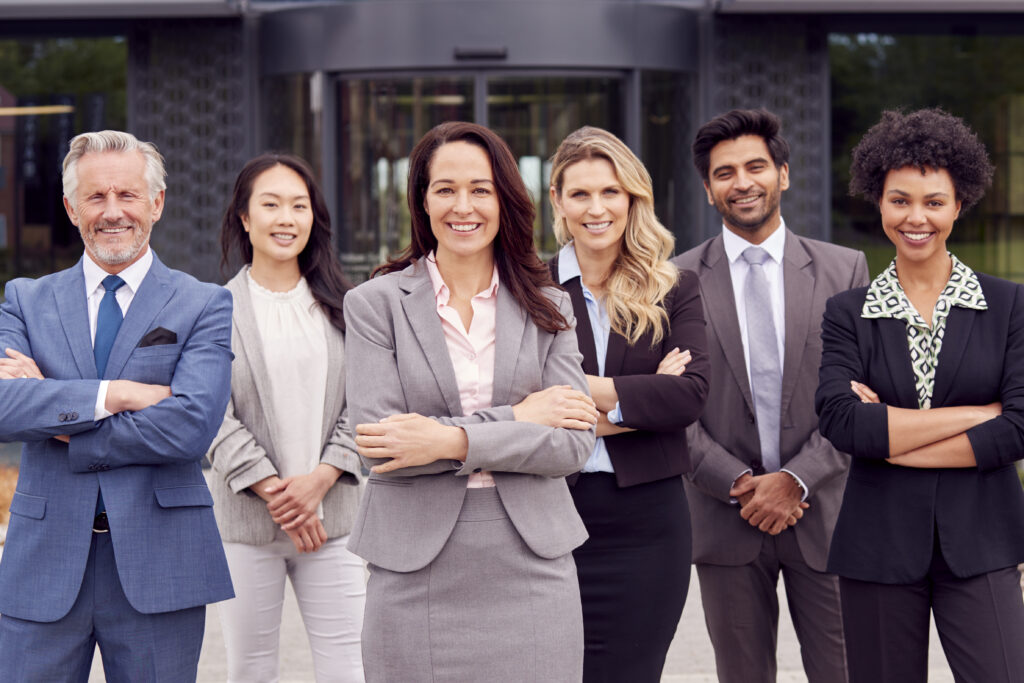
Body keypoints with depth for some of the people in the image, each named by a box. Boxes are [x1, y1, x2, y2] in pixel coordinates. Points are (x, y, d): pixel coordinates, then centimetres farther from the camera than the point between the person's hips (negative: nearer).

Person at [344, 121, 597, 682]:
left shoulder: (547, 308, 9)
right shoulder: (374, 304, 2)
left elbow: (573, 444, -2)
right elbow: (378, 441, -10)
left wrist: (453, 440, -14)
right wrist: (516, 419, -10)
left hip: (532, 571, 2)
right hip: (416, 582, -2)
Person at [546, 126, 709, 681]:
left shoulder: (675, 290, 6)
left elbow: (692, 394, -8)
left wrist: (589, 390, -14)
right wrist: (643, 398, -12)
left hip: (648, 519, 1)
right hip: (552, 516, -1)